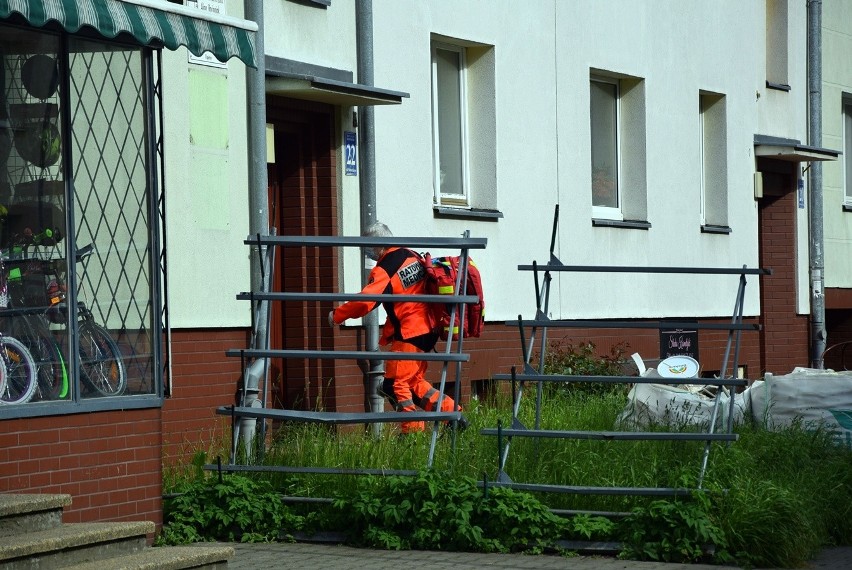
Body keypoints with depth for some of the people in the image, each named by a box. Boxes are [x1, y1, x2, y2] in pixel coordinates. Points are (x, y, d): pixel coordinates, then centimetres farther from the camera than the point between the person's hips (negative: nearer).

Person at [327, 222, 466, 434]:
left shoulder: (384, 270, -16)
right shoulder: (412, 256, 8)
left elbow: (364, 302, -22)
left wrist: (336, 315, -8)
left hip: (408, 336, -9)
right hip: (427, 330, 9)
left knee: (396, 385, -3)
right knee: (413, 381, 19)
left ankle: (413, 432, -4)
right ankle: (451, 411, 15)